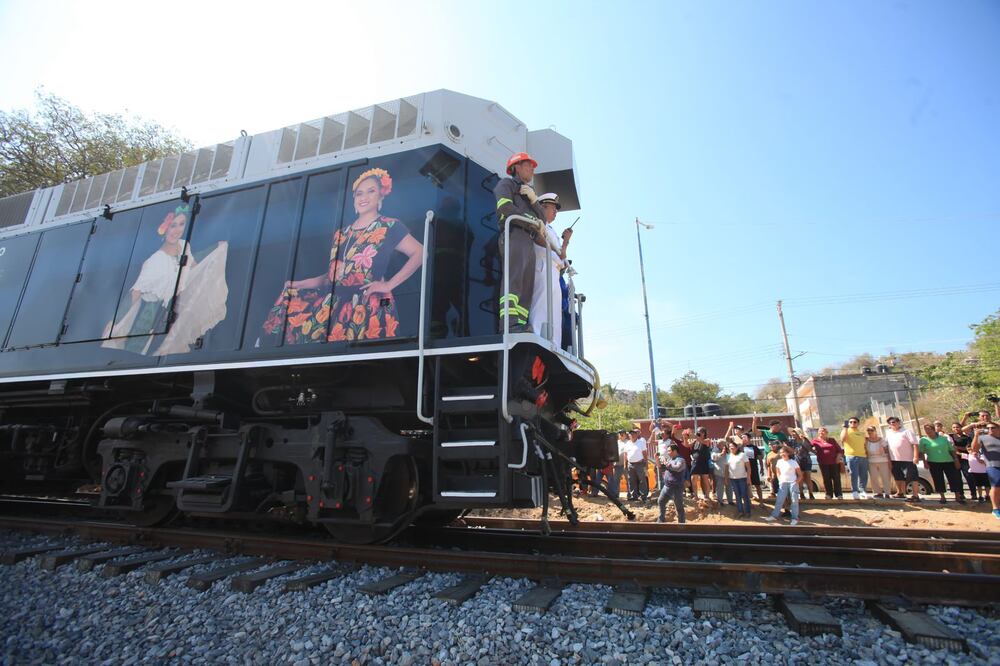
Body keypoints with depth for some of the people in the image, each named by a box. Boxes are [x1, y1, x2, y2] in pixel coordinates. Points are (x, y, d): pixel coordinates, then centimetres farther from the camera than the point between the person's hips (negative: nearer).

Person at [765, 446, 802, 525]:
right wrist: (780, 480, 6)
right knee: (779, 500, 1)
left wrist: (796, 482, -11)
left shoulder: (793, 462, -3)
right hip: (783, 483, 3)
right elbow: (777, 472, 20)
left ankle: (795, 518, 6)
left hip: (792, 483, -3)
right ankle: (774, 516, 3)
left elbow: (800, 475, 1)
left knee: (794, 501, 0)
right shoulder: (779, 461, 7)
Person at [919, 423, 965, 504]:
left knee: (954, 478, 2)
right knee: (938, 480, 2)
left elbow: (952, 449, 11)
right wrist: (925, 462, -7)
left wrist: (956, 460, 5)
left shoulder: (944, 438, 7)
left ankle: (958, 497, 14)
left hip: (948, 461, 2)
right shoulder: (923, 440, 0)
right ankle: (942, 497, 12)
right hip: (933, 463, -2)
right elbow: (921, 452, 0)